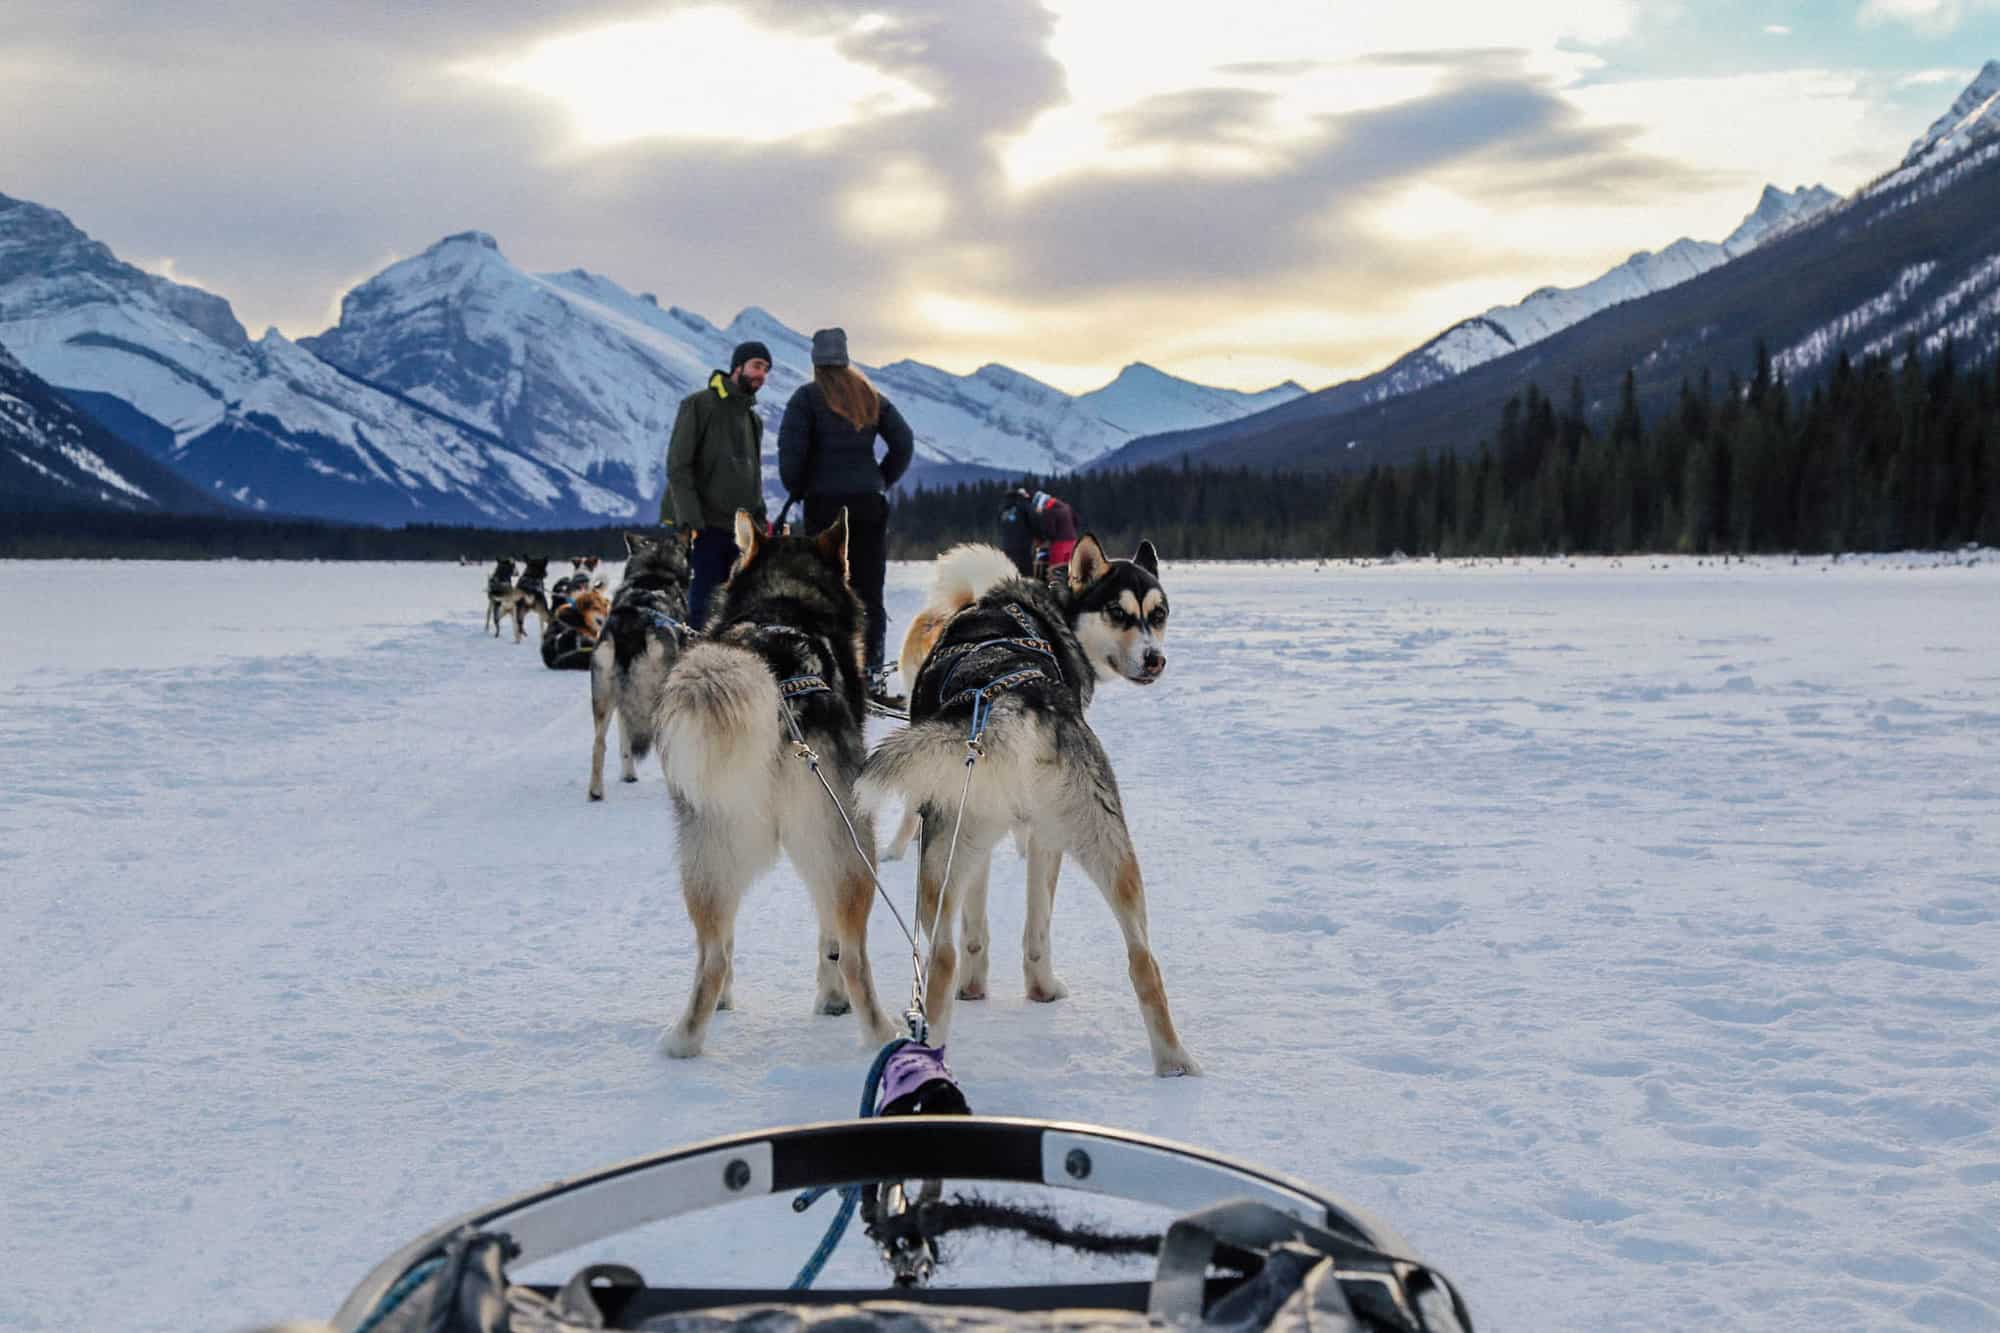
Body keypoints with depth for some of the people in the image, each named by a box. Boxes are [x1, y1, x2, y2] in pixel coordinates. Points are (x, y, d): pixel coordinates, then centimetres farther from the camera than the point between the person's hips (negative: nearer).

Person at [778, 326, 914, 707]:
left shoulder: (808, 396, -3)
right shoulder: (870, 397, 10)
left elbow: (791, 447, -13)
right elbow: (904, 443, 6)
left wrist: (795, 487, 2)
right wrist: (881, 480, 14)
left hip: (825, 503, -3)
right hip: (869, 504, 4)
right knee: (869, 592, 7)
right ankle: (873, 676, 6)